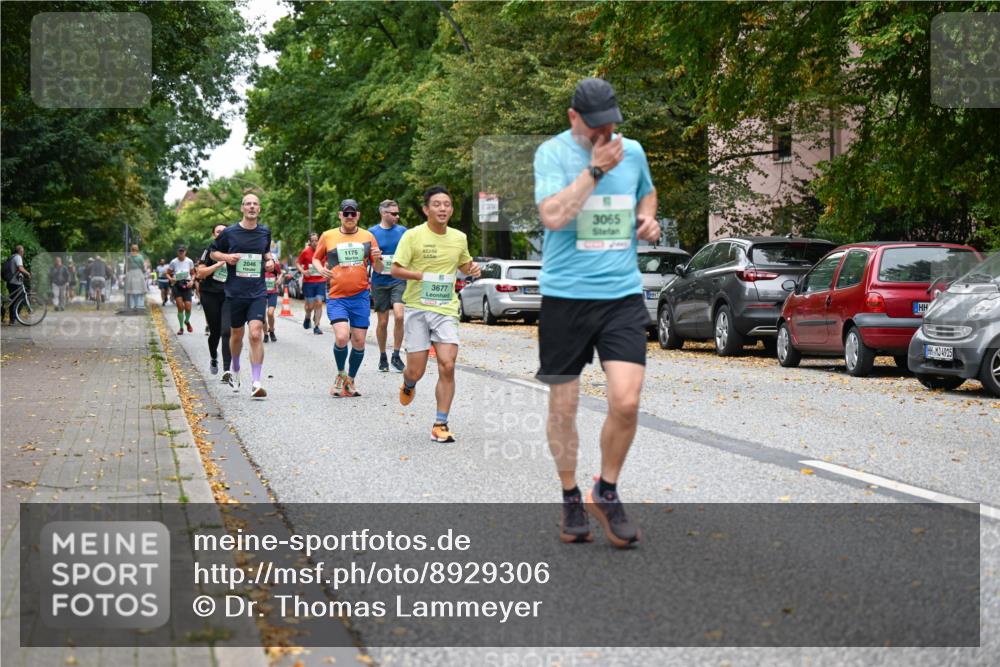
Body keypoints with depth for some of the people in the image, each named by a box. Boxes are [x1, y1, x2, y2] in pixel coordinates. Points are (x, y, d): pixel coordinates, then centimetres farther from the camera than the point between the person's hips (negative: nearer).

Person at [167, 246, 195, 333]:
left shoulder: (189, 262, 0)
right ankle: (181, 327, 7)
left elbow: (193, 274, 11)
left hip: (186, 285, 1)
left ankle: (187, 321, 27)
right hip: (176, 285, -1)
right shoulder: (173, 262, -3)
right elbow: (168, 274, 3)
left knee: (188, 308, -7)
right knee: (180, 307, -9)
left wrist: (192, 281, -9)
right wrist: (170, 279, -18)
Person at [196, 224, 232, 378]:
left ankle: (226, 370, -18)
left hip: (228, 296, 1)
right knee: (215, 332, 8)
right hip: (210, 295, -1)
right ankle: (213, 357, 40)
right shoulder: (210, 251, 1)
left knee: (227, 331, -14)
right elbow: (200, 273, -8)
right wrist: (219, 264, -15)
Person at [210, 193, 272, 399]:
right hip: (235, 292, 0)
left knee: (256, 334, -15)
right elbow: (213, 252, 11)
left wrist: (269, 258, 4)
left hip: (257, 293, 0)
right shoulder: (229, 232, -1)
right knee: (237, 335, 13)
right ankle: (235, 371, 41)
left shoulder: (265, 232, 7)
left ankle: (256, 383, -15)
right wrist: (226, 257, -9)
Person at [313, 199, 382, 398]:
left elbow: (378, 269, 11)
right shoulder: (328, 236, 4)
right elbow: (316, 258, 17)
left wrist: (377, 259, -12)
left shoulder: (367, 237, 8)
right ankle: (340, 375, 6)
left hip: (361, 297, 2)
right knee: (342, 337, -19)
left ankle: (350, 380, 20)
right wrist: (320, 268, -5)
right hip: (337, 297, -2)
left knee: (359, 342, 2)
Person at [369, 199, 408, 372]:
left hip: (399, 280, 0)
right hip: (379, 282, 0)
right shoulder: (372, 233, 0)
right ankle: (382, 357, 22)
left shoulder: (403, 231, 4)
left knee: (399, 316, -17)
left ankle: (396, 356, -5)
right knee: (383, 321, 5)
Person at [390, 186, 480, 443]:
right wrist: (423, 275, -18)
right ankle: (408, 385, 39)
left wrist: (472, 269, 2)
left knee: (447, 367, -11)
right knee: (416, 371, 0)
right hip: (417, 308, -2)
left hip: (446, 309, 3)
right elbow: (396, 269, -6)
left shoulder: (459, 238, 7)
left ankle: (440, 424, -1)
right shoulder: (413, 236, -6)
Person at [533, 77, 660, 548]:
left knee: (626, 401, -11)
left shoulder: (633, 151, 10)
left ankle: (606, 493, 12)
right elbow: (553, 215, -18)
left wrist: (648, 216, 9)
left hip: (622, 294, 3)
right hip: (564, 295, -2)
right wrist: (595, 169, -16)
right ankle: (571, 500, 25)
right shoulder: (552, 153, -4)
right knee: (563, 405, 6)